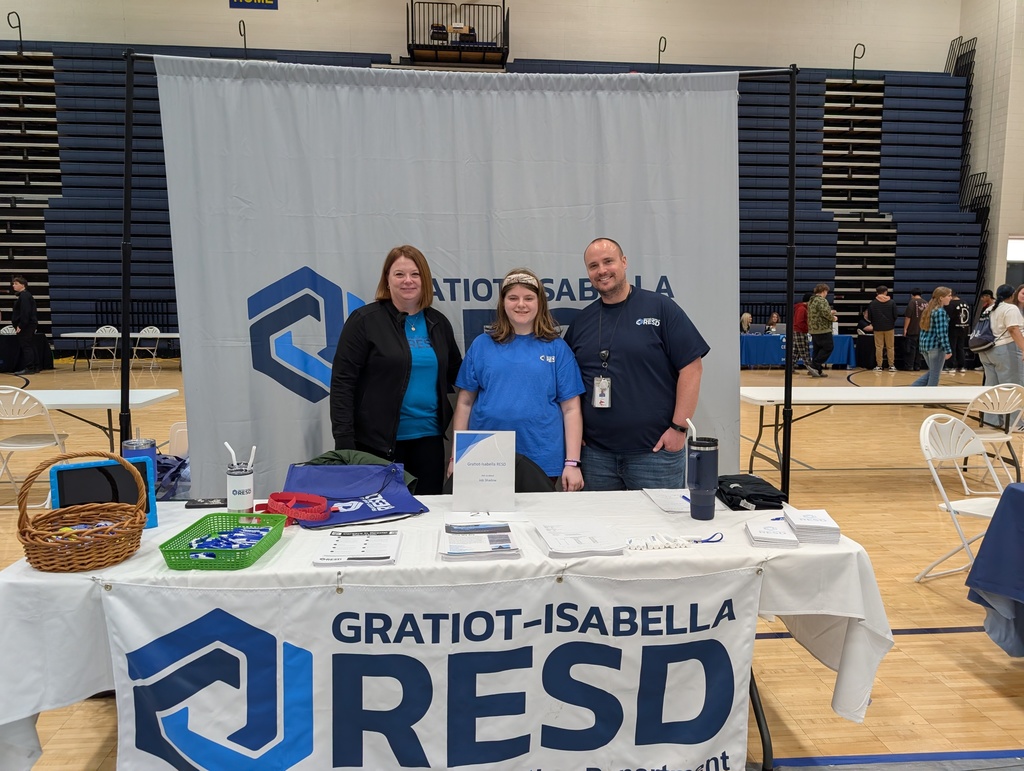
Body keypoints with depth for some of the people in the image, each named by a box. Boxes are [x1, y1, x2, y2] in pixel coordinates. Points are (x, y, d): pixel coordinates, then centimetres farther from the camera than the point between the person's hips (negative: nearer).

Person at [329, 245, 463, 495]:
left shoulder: (438, 323, 9)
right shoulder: (365, 320, -6)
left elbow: (456, 375, 18)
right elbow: (342, 382, -9)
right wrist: (344, 442, -15)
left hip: (429, 438, 5)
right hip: (378, 440, -4)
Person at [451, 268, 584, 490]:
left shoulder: (557, 348, 3)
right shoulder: (482, 345, 6)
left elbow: (571, 408, 2)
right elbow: (465, 403, 8)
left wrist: (572, 462, -4)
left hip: (543, 462, -1)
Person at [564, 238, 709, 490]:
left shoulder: (661, 309, -3)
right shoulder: (581, 321, 10)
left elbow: (691, 367, -7)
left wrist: (679, 427, -11)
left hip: (655, 451, -3)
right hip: (595, 454, 4)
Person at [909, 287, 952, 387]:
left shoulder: (929, 309, 12)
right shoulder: (941, 312, -15)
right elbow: (942, 333, -20)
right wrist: (948, 350, -18)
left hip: (925, 345, 9)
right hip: (936, 346, -9)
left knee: (932, 373, 17)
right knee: (935, 375, 3)